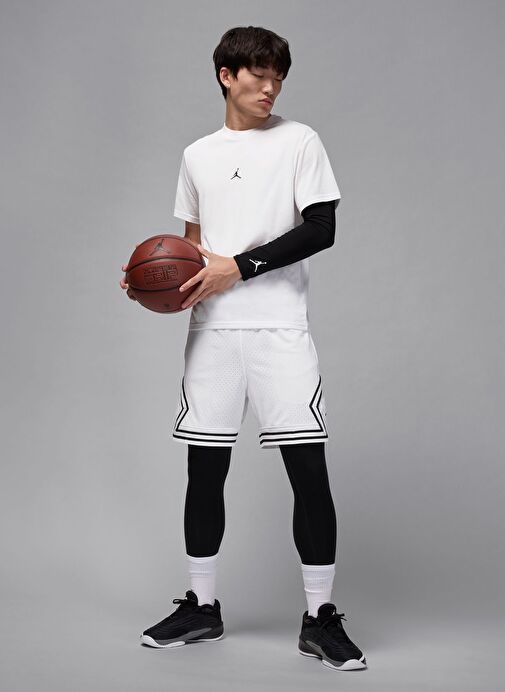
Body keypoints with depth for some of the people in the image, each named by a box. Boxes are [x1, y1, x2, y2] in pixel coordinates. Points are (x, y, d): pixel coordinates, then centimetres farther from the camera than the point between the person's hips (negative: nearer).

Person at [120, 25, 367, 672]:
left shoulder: (299, 140, 4)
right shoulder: (197, 155, 16)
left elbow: (321, 229, -6)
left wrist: (239, 266, -13)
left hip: (280, 327, -3)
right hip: (213, 328, 4)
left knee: (308, 466, -8)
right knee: (205, 467, 6)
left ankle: (320, 617, 5)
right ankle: (201, 607, 22)